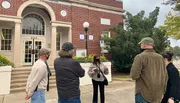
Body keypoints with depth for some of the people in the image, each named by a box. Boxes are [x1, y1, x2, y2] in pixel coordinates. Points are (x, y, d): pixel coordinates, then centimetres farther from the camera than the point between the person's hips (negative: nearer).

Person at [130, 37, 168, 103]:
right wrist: (162, 92, 18)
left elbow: (134, 76, -19)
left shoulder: (140, 57, -13)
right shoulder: (160, 57, 5)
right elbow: (165, 76, 10)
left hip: (144, 95, -5)